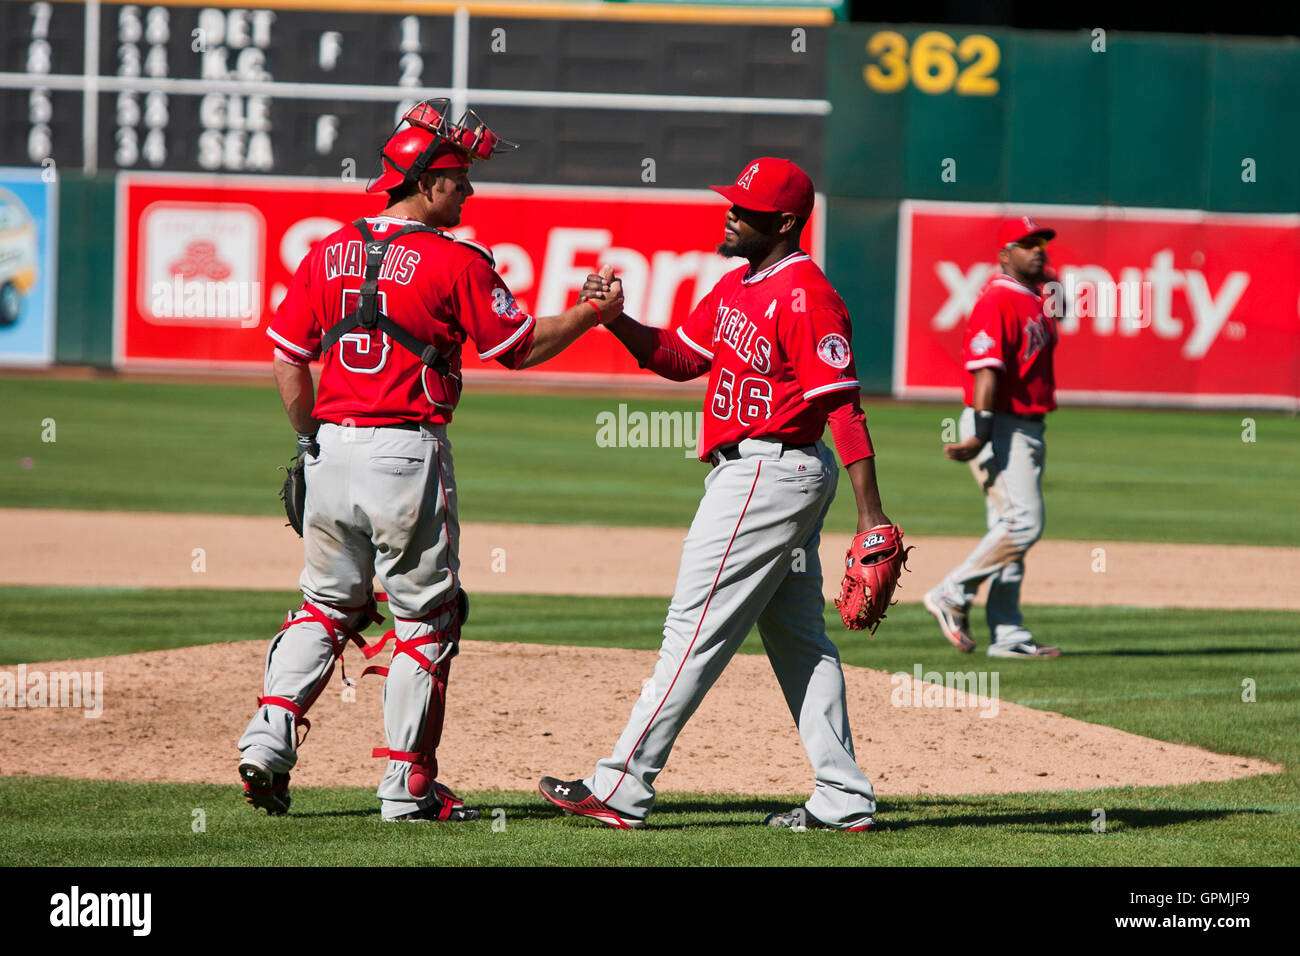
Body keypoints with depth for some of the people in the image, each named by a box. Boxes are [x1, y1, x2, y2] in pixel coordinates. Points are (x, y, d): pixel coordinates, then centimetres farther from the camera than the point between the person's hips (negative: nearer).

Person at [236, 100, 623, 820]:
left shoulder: (328, 253, 7)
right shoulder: (455, 262, -8)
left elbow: (286, 361, 8)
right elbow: (521, 345, -3)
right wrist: (594, 311, 8)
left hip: (332, 452, 5)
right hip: (407, 455, -5)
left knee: (327, 605, 18)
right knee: (426, 618, 6)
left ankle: (268, 738, 1)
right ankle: (406, 786, 6)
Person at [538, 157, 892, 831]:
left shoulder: (804, 297, -17)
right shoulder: (737, 287, 13)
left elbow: (843, 404, -21)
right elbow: (678, 358, 18)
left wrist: (871, 515, -24)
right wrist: (615, 318, -1)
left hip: (770, 473, -11)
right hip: (746, 472, 11)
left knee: (695, 629, -8)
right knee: (799, 641, 11)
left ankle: (620, 791, -7)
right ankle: (843, 801, 13)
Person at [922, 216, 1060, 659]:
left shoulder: (1035, 301, 17)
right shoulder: (997, 302, -15)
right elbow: (986, 369, -24)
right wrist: (980, 433, -31)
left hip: (1027, 430, 10)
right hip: (1001, 428, -10)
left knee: (1013, 528, 9)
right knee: (1023, 522, -17)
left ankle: (1007, 634, 10)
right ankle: (952, 596, -7)